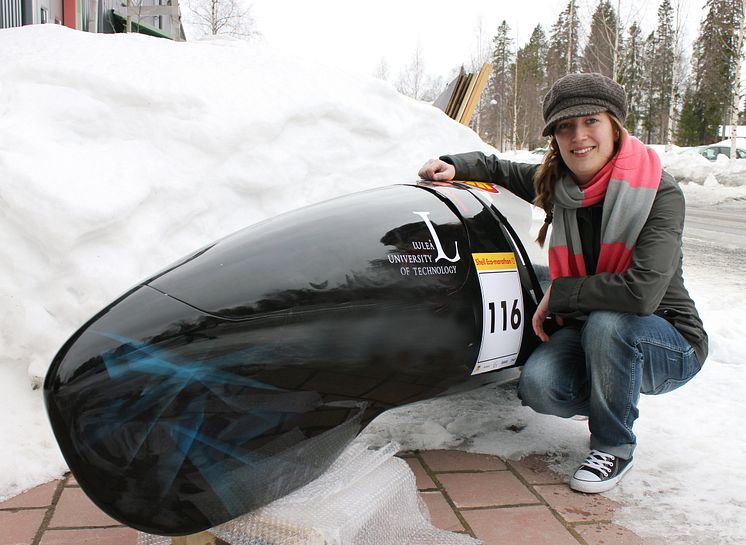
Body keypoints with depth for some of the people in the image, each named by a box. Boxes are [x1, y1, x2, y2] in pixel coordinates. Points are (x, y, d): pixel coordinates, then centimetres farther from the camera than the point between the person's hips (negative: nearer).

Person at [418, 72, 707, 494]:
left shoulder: (659, 193, -20)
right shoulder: (556, 185, -4)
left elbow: (642, 292, -33)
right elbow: (497, 169, 14)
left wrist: (557, 295, -22)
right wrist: (454, 166, -7)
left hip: (668, 343, -4)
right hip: (587, 331, 4)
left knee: (606, 322, -36)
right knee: (538, 386, -24)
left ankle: (615, 447, -10)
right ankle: (618, 403, 11)